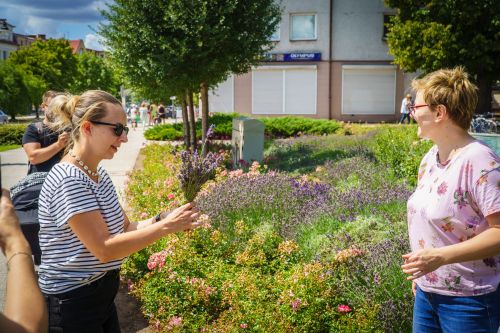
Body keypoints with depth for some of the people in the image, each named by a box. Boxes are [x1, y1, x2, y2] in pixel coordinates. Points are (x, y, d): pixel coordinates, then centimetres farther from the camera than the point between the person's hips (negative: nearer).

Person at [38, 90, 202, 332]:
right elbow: (105, 249, -27)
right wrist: (166, 227, -24)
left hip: (101, 295, 8)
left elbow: (123, 228, 7)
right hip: (71, 305, -8)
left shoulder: (100, 175, 4)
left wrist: (161, 220, -10)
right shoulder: (68, 180, -23)